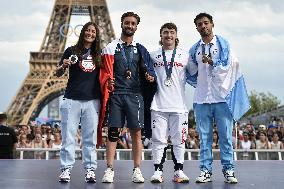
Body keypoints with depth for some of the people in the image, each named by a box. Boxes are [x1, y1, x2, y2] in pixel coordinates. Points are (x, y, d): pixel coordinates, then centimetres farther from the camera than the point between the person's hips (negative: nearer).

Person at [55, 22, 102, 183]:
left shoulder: (99, 54, 13)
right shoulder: (72, 51, 7)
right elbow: (58, 74, 8)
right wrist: (63, 66, -14)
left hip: (92, 101, 2)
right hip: (72, 99, -2)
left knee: (90, 138, 2)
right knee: (68, 136, -2)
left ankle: (90, 170, 6)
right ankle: (66, 169, 2)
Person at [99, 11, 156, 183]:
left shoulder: (141, 49, 14)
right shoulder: (111, 48, 9)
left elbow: (149, 71, 12)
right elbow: (105, 72, 5)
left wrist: (150, 77, -10)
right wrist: (108, 82, -14)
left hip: (135, 95, 1)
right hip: (115, 94, -1)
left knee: (136, 132, 0)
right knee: (113, 132, -1)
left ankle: (137, 170, 6)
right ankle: (109, 170, 3)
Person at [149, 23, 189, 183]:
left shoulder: (185, 56, 10)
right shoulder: (153, 56, 10)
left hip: (179, 105, 0)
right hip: (158, 105, 0)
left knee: (179, 140, 3)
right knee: (159, 140, 0)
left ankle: (179, 171, 10)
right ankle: (158, 171, 6)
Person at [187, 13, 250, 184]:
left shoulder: (223, 44, 6)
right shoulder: (194, 50, 13)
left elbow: (228, 66, -5)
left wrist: (211, 62, -8)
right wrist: (200, 84, 7)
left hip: (222, 97, -3)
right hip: (202, 98, 3)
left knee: (225, 135, -2)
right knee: (205, 137, 3)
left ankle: (229, 170, 4)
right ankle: (206, 170, 7)